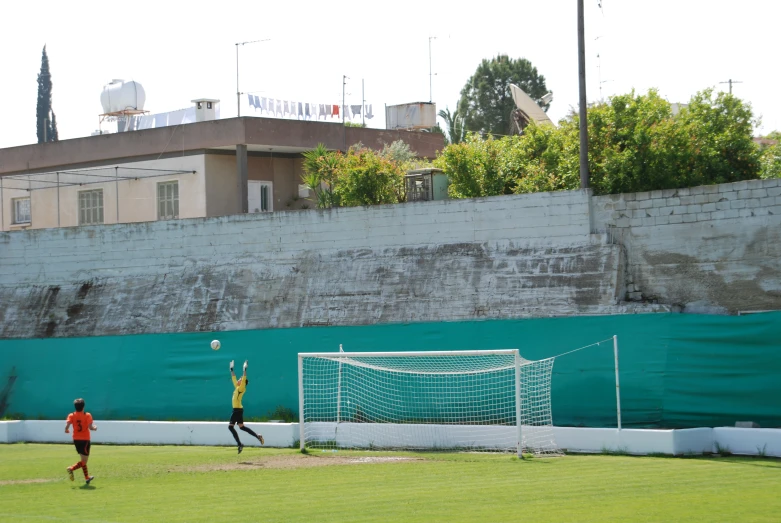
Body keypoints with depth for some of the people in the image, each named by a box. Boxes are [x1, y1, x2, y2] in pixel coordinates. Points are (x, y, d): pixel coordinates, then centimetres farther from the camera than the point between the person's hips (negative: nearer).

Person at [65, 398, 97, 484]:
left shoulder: (71, 415, -2)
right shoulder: (87, 415, -8)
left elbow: (67, 425, -16)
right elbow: (90, 427, -18)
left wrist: (66, 430, 4)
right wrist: (95, 428, 3)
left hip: (76, 439, 5)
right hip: (85, 439, -5)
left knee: (83, 459, 21)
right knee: (84, 461, -2)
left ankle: (87, 477, 28)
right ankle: (71, 468, -29)